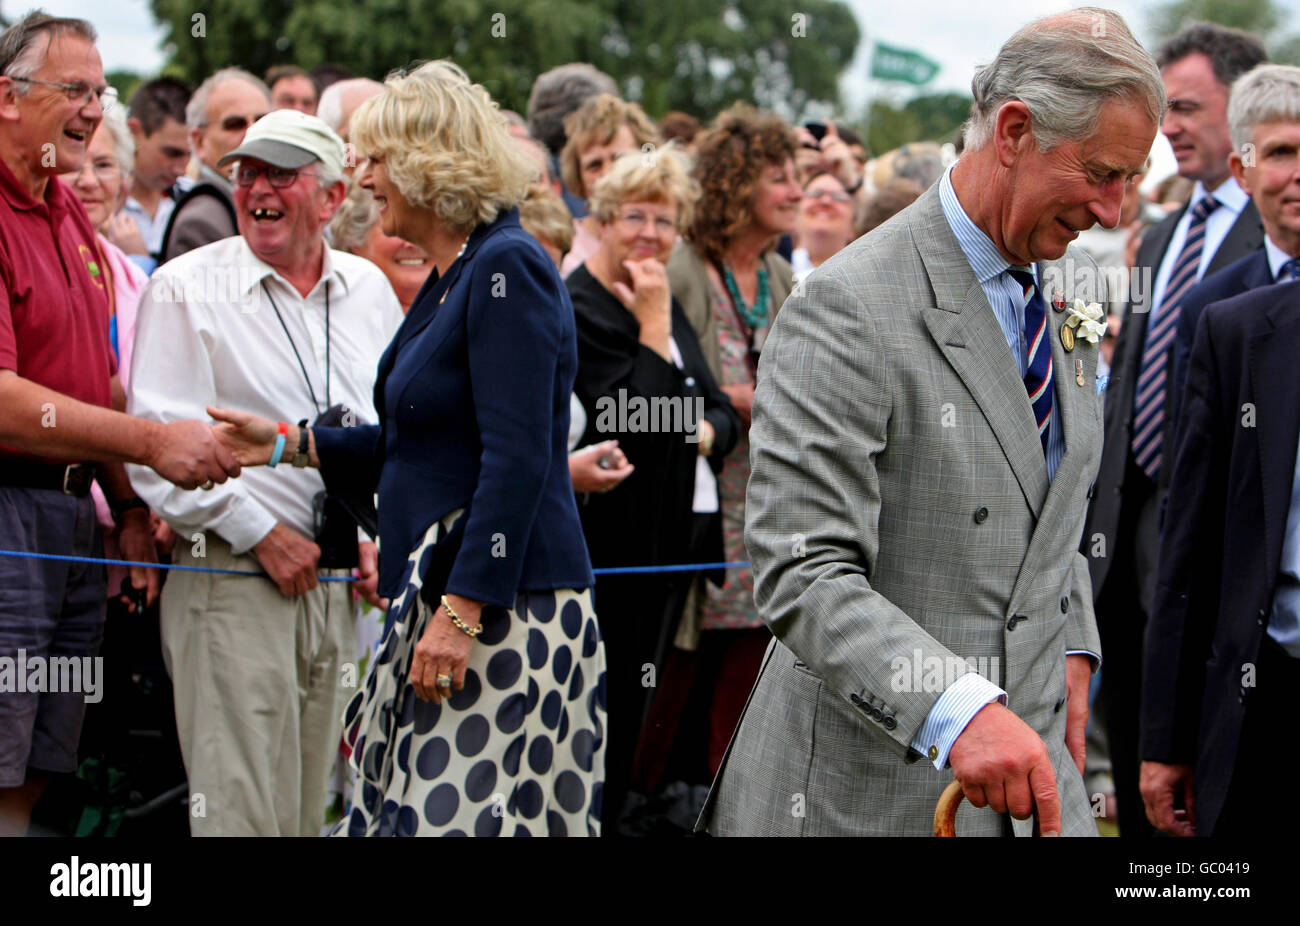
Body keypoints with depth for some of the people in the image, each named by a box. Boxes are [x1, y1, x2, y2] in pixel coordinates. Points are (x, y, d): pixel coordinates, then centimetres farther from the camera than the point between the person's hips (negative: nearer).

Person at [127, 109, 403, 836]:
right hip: (233, 579, -5)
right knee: (242, 811, -9)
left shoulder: (369, 290, 13)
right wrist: (259, 532, -12)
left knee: (316, 805, 8)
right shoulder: (185, 289, -3)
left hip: (348, 584, 5)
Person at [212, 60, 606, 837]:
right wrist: (290, 443, 24)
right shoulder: (453, 277, 17)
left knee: (469, 815, -11)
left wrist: (461, 611, -23)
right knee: (404, 809, 7)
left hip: (503, 605, -10)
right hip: (445, 599, 10)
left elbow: (517, 460, -21)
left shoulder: (506, 268, -13)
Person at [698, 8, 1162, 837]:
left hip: (1029, 765, 7)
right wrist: (960, 710, -34)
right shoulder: (848, 311, -17)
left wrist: (1069, 645, 11)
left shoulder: (1076, 289, 9)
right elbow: (802, 576, -23)